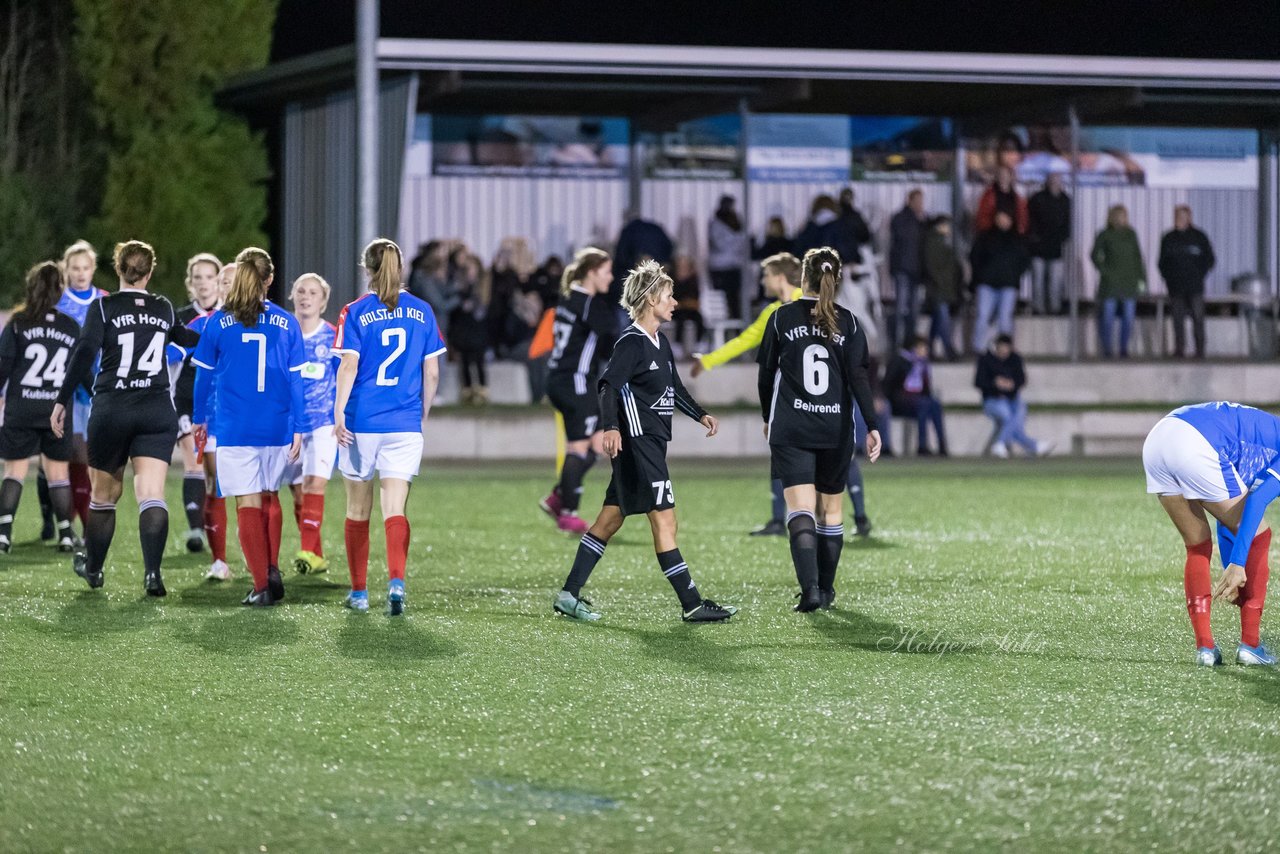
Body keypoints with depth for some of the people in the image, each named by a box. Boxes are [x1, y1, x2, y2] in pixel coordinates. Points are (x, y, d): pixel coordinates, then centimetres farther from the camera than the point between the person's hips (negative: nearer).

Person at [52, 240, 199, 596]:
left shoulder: (103, 307, -2)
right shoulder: (164, 309, 9)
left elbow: (84, 355, -11)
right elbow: (184, 337, 31)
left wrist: (62, 401, -7)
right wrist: (209, 335, 53)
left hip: (111, 410, -2)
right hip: (157, 412, 2)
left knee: (104, 494, 14)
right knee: (152, 495, -6)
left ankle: (92, 568, 29)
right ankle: (152, 571, -22)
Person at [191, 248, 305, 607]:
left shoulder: (217, 323, -2)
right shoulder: (287, 323, 0)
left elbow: (203, 375, 5)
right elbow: (296, 379, 1)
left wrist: (199, 419, 17)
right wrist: (298, 428, 6)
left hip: (235, 429, -2)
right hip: (277, 428, 2)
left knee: (249, 504, 1)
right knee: (269, 496, 21)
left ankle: (262, 585, -4)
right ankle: (272, 570, 11)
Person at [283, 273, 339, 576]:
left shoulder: (333, 337, -1)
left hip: (323, 422, -3)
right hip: (290, 423, 3)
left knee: (315, 484, -17)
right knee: (299, 492, 3)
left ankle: (309, 551, -20)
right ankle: (316, 556, 12)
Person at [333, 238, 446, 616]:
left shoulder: (356, 312, -2)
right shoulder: (421, 312, 5)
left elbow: (349, 365, -12)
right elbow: (432, 373, 7)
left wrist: (339, 413, -14)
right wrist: (422, 413, 20)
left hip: (361, 424, -1)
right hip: (405, 425, 1)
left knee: (358, 509, 12)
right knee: (394, 509, -3)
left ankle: (359, 592, 19)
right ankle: (396, 580, -26)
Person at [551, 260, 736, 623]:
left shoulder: (661, 343, 17)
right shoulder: (632, 342, -13)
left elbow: (674, 388, 30)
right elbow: (609, 383, -25)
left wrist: (700, 415, 26)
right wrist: (610, 427, -37)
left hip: (653, 443, 10)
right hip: (636, 442, -10)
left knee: (610, 519, 11)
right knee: (664, 520, -8)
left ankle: (569, 595, 14)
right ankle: (691, 604, -7)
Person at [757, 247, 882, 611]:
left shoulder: (781, 318, 1)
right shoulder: (847, 323, 1)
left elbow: (766, 374, 7)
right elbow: (859, 377, -7)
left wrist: (768, 417, 22)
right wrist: (872, 427, -8)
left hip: (790, 430, -2)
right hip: (836, 431, 2)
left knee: (801, 508, -9)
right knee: (831, 509, 15)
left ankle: (810, 588, -26)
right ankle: (826, 590, 23)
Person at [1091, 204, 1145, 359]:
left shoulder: (1131, 234, 9)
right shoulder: (1104, 235, 0)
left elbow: (1137, 257, 11)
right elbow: (1094, 255, 3)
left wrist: (1141, 278, 6)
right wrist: (1104, 271, -9)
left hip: (1129, 281, 3)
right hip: (1110, 281, -3)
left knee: (1128, 317, 0)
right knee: (1107, 315, -4)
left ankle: (1124, 349, 9)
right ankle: (1107, 349, 3)